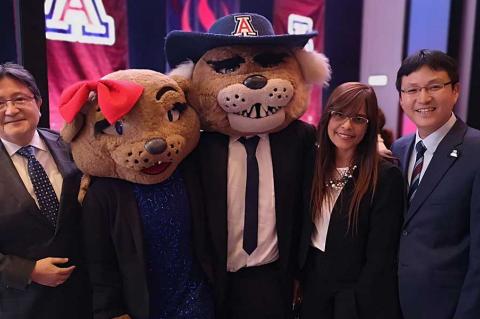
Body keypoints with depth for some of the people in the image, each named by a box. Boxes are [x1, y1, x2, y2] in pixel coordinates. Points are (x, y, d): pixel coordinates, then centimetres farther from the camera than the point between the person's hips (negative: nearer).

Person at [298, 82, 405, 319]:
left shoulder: (386, 177, -17)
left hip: (358, 298, -4)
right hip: (312, 287, 5)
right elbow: (303, 231, 4)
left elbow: (380, 257, -16)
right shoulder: (313, 164, -2)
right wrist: (297, 278, 0)